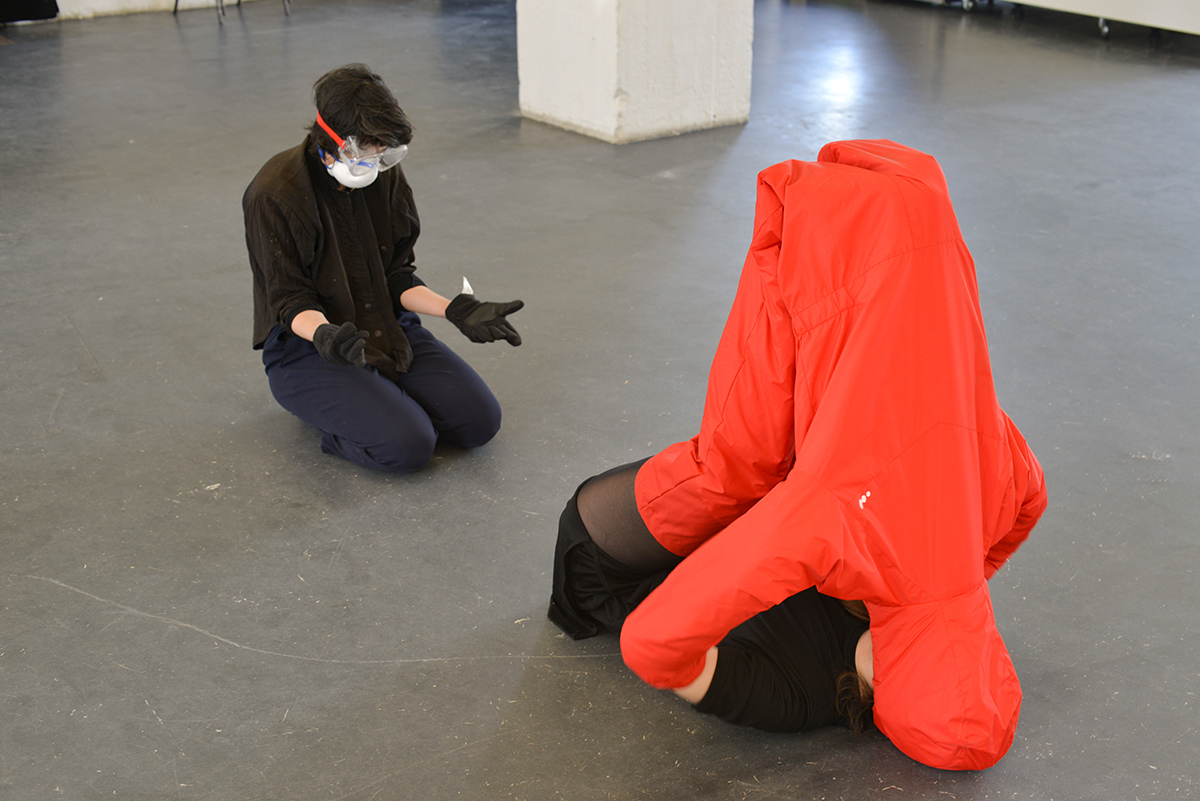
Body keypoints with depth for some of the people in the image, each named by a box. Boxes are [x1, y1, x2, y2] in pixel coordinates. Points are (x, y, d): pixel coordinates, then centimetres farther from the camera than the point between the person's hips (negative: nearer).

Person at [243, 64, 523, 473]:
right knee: (407, 445, -26)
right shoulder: (275, 194, -18)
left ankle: (379, 396, 12)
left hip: (387, 328, 6)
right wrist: (324, 335, -37)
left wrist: (457, 310, -12)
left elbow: (397, 278, 4)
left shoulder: (385, 175, -1)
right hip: (307, 345, -6)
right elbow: (290, 301, -15)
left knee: (480, 419, -10)